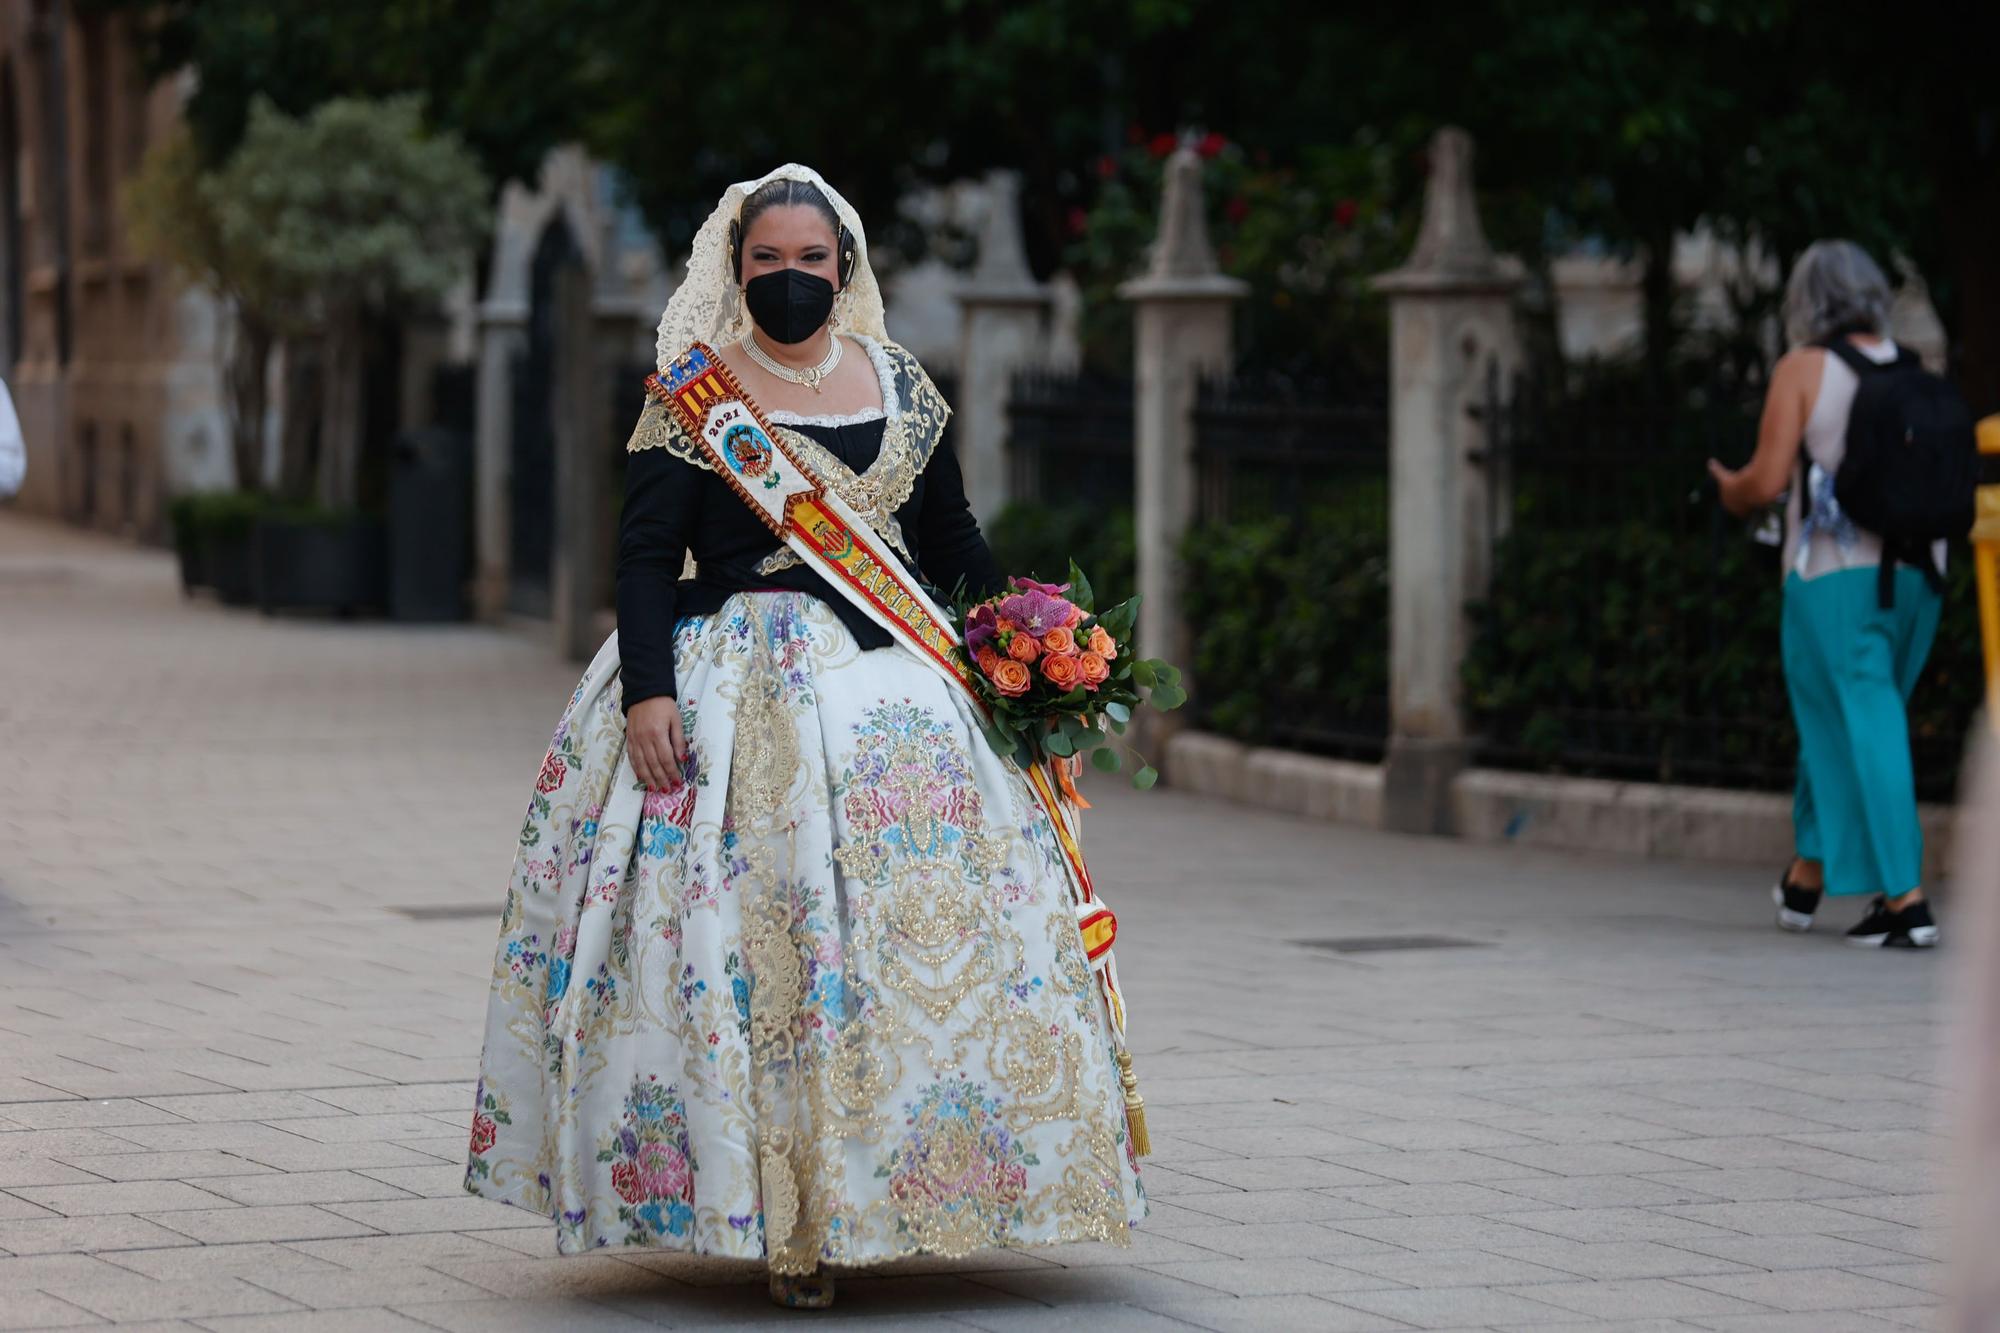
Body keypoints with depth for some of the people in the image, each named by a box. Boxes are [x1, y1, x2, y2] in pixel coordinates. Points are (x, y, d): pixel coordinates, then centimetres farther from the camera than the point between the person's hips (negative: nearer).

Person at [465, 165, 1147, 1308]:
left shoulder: (899, 383, 12)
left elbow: (953, 541, 19)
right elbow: (647, 551, -4)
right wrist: (647, 691, -15)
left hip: (890, 681, 4)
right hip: (737, 689, -4)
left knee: (918, 920, -3)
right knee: (746, 935, -10)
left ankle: (864, 1194, 6)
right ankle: (776, 1212, -8)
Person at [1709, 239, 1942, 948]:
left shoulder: (1802, 369, -5)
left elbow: (1767, 478, -11)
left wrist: (1732, 490, 12)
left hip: (1834, 575, -5)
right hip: (1915, 572, 5)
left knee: (1864, 733, -4)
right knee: (1840, 722, 19)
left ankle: (1904, 896, -11)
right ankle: (1808, 873, 28)